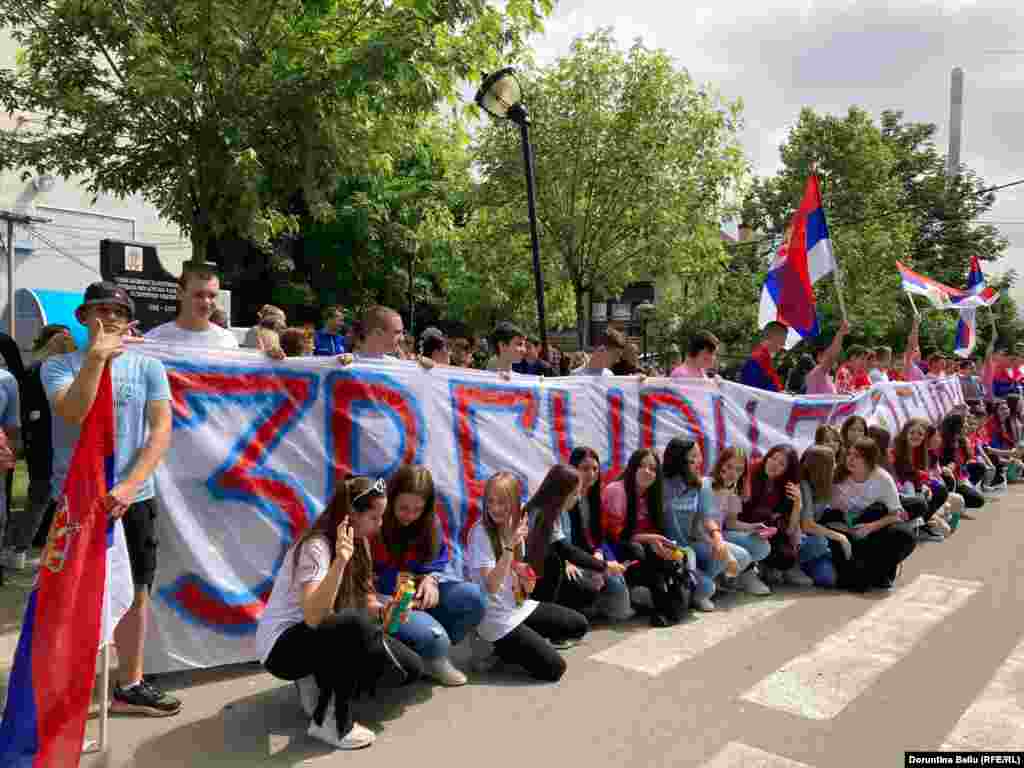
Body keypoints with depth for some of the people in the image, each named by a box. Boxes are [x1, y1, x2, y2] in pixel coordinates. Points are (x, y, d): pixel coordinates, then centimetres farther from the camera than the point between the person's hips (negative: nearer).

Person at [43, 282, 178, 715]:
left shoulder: (148, 367, 1)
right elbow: (73, 413, -20)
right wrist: (95, 358, -27)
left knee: (135, 592, 9)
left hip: (133, 498, 2)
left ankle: (129, 686, 23)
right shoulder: (58, 366, -1)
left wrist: (129, 487, -16)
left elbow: (161, 432, -5)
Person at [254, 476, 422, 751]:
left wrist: (382, 610, -17)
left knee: (411, 667, -6)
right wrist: (340, 562, -47)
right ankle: (330, 722, -17)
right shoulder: (316, 546, -23)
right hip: (282, 646, -8)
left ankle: (322, 685, 5)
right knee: (356, 625, -38)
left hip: (323, 637, 8)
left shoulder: (358, 542, 2)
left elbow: (363, 600, 4)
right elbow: (313, 618, -36)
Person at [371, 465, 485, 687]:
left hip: (420, 596, 6)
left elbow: (440, 560, 11)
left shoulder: (431, 522, 1)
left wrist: (432, 578, -11)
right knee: (429, 633, -33)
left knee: (473, 597, -18)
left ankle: (434, 647, -2)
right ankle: (435, 660, 5)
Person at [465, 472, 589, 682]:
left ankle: (529, 642, 12)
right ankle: (504, 649, 6)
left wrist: (527, 581, -14)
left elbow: (524, 591, 10)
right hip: (497, 618, -7)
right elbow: (492, 586, -26)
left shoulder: (516, 530, 5)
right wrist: (510, 545, -32)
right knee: (553, 668, -13)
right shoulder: (480, 533, -17)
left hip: (520, 606, 7)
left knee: (579, 625, 5)